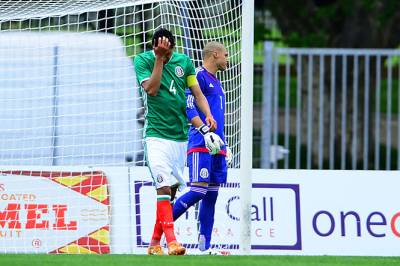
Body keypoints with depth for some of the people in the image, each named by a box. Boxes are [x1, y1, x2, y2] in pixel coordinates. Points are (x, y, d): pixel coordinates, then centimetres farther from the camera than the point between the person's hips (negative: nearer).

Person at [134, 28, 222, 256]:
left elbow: (197, 93, 9)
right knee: (164, 187, -18)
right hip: (156, 134, -5)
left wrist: (208, 115, -8)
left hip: (181, 134, 5)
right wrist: (159, 58, -19)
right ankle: (171, 241, -27)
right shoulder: (143, 60, -3)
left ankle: (155, 243, 17)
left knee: (172, 190, 7)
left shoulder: (184, 62, 7)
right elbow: (151, 89, -16)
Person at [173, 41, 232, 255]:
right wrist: (206, 131, -26)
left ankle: (205, 247, 3)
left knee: (212, 194, 4)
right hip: (200, 143, -9)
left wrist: (225, 145, 27)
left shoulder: (216, 83, 24)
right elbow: (189, 107, -16)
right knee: (199, 190, -16)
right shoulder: (198, 76, -5)